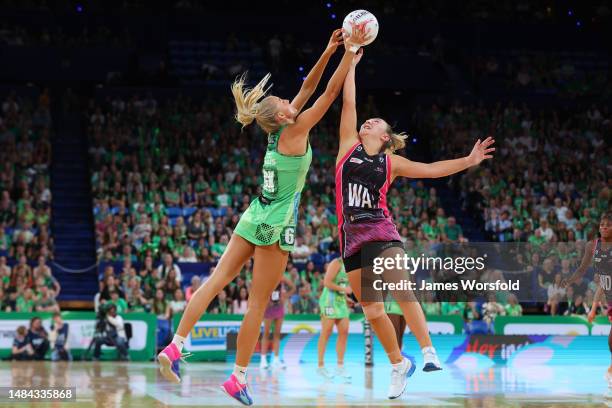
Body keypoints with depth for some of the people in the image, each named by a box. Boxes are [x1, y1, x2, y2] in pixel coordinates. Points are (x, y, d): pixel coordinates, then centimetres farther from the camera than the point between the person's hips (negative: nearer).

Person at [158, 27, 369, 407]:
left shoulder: (278, 131, 7)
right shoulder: (294, 132, -12)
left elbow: (307, 89, 15)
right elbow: (331, 92, -11)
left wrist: (329, 51, 13)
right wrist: (351, 51, -4)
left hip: (255, 218, 7)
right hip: (276, 227, -7)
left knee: (216, 281, 2)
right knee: (258, 304, -1)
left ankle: (174, 347, -7)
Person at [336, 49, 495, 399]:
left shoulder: (391, 163, 10)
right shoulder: (349, 146, 13)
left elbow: (432, 170, 12)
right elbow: (349, 103, 12)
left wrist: (468, 161, 5)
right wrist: (351, 62, 14)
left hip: (382, 233, -2)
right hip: (351, 237, 2)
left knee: (402, 291, -26)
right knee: (372, 310, 2)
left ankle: (429, 351, -30)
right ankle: (399, 364, 17)